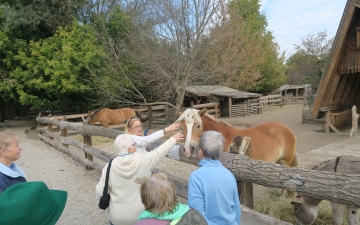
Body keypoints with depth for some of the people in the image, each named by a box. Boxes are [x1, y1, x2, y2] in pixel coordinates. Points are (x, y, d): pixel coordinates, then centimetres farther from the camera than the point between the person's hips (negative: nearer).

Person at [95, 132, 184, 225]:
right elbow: (159, 152, -1)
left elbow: (100, 193, -7)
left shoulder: (110, 167, -15)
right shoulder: (144, 160, -17)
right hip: (141, 214, 0)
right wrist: (173, 139, 15)